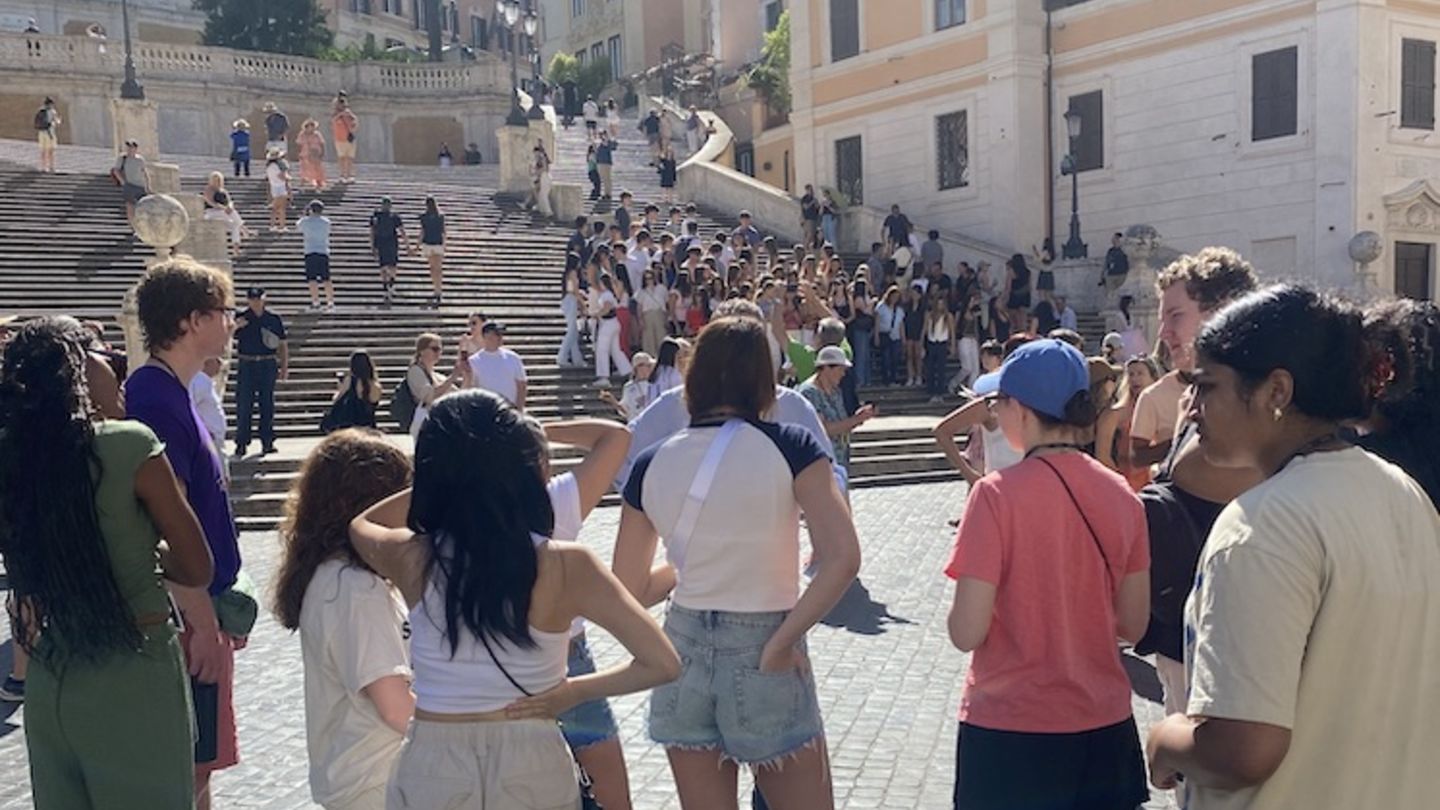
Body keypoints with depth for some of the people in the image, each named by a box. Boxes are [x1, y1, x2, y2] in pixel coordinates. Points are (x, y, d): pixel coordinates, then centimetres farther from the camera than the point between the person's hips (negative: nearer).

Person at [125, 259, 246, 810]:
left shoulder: (171, 393, 11)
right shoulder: (157, 400, -20)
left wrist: (222, 607, 20)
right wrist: (204, 623, -21)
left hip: (200, 606, 10)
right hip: (185, 618, -10)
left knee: (198, 764, 18)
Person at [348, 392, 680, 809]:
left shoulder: (412, 558, -9)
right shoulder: (566, 564, -15)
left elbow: (362, 524, 16)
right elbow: (662, 664, -14)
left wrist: (453, 473, 8)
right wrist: (572, 693, -4)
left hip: (432, 767, 2)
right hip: (532, 767, -2)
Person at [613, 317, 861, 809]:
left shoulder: (652, 465, -1)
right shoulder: (789, 447, -10)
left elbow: (629, 592, 6)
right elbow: (842, 559, -22)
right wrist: (782, 643, -14)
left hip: (684, 655, 4)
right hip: (764, 661, -3)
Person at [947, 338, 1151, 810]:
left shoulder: (997, 494, -17)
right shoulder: (1121, 494, -3)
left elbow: (967, 633, -17)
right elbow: (1133, 625, 4)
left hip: (1010, 730, -4)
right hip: (1104, 730, 4)